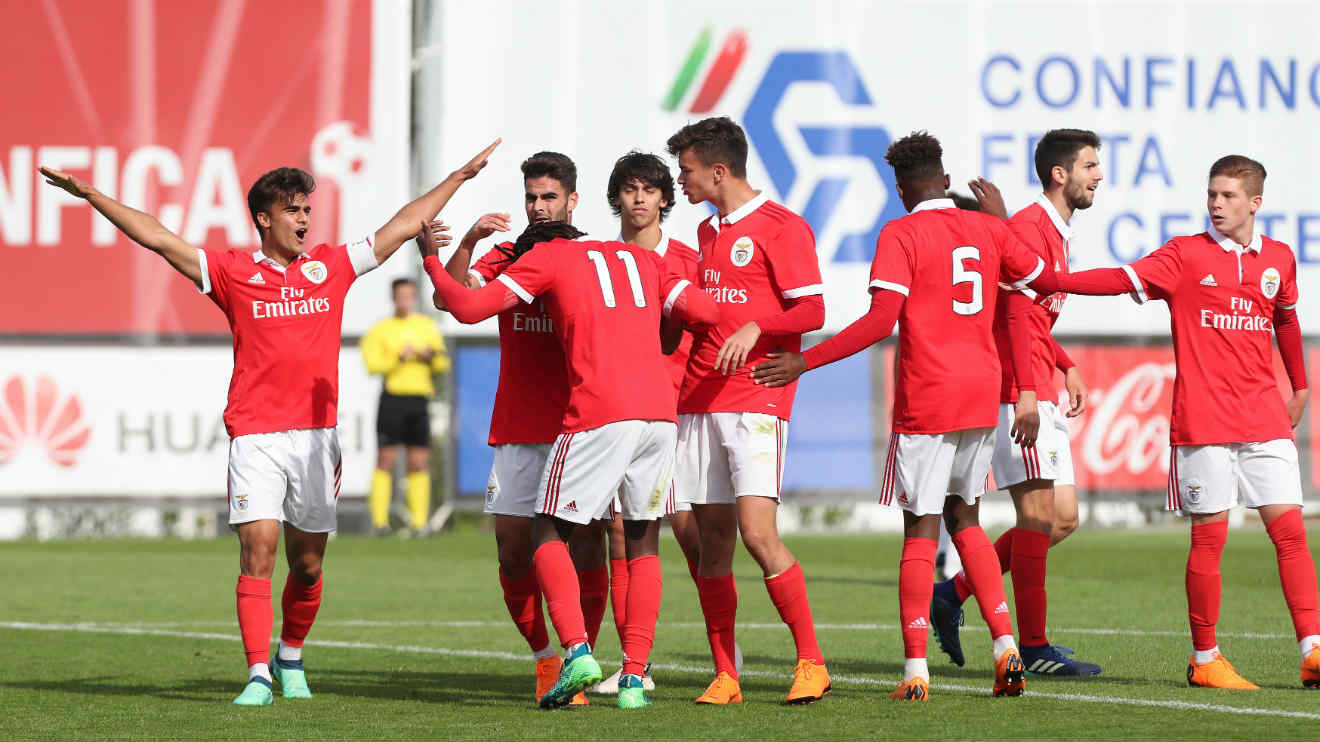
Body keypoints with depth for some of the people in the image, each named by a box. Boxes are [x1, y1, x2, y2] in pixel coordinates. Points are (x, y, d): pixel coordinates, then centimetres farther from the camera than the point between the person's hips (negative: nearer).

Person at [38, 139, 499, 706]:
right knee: (257, 550, -13)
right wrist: (91, 196, -5)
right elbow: (158, 238, 1)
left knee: (308, 563, 8)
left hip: (316, 435, 3)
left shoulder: (331, 266, 9)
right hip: (255, 436, -3)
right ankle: (259, 675, -12)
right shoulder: (233, 272, 3)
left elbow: (402, 227, 17)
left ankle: (291, 657, 30)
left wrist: (459, 177, 20)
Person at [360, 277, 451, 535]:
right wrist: (399, 358, -21)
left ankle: (419, 522, 3)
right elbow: (373, 365, -8)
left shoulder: (427, 326, 15)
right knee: (386, 460, -6)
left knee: (419, 464, 1)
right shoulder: (380, 330, 4)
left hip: (420, 398, 3)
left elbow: (443, 365, 14)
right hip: (393, 396, -3)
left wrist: (431, 356, -7)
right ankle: (379, 520, -5)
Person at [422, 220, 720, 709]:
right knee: (643, 544, 13)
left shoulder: (545, 257, 10)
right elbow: (707, 311, 15)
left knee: (550, 535, 7)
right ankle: (634, 677, 3)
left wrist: (431, 261, 23)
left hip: (598, 413, -4)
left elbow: (467, 307, 6)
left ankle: (577, 651, -14)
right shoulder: (642, 259, 23)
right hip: (660, 411, 4)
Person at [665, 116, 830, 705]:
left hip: (756, 398, -7)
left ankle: (811, 662, -7)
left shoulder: (781, 227, -4)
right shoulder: (707, 231, 19)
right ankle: (724, 675, 6)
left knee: (758, 533, -16)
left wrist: (754, 327, -23)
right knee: (712, 539, 3)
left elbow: (812, 311, -10)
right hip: (699, 401, 7)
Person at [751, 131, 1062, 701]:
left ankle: (915, 670, -6)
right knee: (963, 516, 18)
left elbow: (880, 321, -17)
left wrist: (804, 362, -14)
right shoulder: (988, 230, 9)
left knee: (921, 529, -3)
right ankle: (1006, 647, 7)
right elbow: (1047, 283, 19)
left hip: (926, 401, -5)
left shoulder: (900, 236, -8)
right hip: (982, 397, 5)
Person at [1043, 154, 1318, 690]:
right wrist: (1044, 280, -22)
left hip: (1265, 419, 3)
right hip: (1203, 420, -3)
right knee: (1209, 536, -3)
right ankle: (1204, 659, 6)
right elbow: (1121, 280, -10)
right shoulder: (1185, 255, 0)